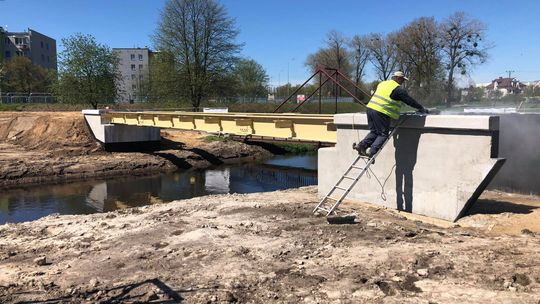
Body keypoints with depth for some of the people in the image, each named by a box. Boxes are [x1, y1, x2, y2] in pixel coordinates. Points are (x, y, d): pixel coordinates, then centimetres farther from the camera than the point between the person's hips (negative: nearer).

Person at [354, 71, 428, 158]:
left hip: (370, 108, 8)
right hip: (382, 113, -8)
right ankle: (372, 152, -9)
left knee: (374, 131, 17)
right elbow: (409, 100, 0)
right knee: (383, 134, 1)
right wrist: (421, 108, 11)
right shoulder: (398, 89, -3)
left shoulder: (382, 84, 22)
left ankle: (362, 145, 4)